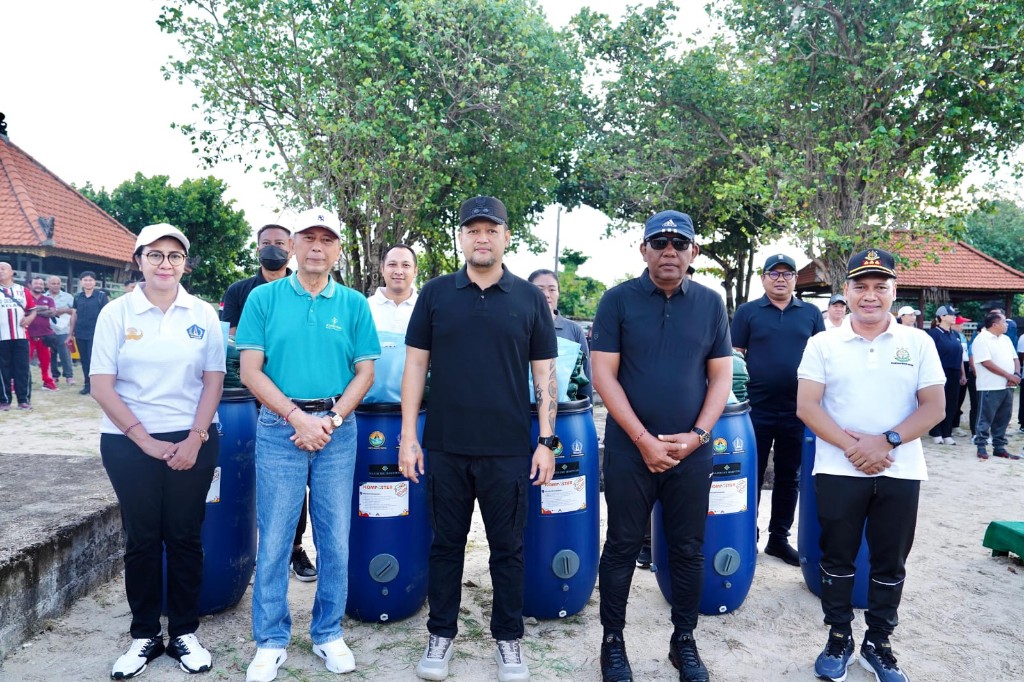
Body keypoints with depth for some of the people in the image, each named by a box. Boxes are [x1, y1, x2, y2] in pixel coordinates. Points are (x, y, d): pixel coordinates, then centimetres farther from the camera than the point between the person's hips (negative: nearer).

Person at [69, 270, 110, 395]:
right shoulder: (77, 297, 8)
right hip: (80, 334, 5)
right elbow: (74, 316, 13)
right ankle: (87, 384, 17)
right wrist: (70, 334, 13)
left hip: (95, 333, -4)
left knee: (93, 360, -7)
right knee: (84, 360, 9)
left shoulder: (101, 295, -4)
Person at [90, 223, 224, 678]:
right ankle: (144, 635, 23)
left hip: (192, 442, 1)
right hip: (129, 444, 0)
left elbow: (214, 380, 2)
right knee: (141, 539, 9)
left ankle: (184, 632, 21)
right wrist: (145, 440, -10)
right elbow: (101, 386, -5)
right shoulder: (116, 313, -2)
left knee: (185, 537, 7)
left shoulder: (203, 315, 2)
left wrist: (195, 438, -8)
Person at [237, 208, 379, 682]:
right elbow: (250, 371, -3)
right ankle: (271, 640, 21)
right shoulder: (264, 298, 2)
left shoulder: (354, 304, 4)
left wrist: (330, 420, -10)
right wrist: (298, 417, -12)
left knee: (335, 539, 9)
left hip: (338, 429, 1)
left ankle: (329, 634, 25)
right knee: (274, 540, 5)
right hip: (279, 427, -1)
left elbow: (365, 372, 3)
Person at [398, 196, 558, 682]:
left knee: (508, 548, 10)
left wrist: (546, 441, -2)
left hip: (508, 449, 0)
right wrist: (408, 436, -2)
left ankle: (509, 638, 28)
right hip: (445, 446, 1)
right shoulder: (435, 293, 3)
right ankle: (441, 634, 30)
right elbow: (415, 364, 3)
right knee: (446, 543, 13)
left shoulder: (529, 298, 2)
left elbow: (544, 373, 3)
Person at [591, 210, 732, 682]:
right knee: (622, 548, 8)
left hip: (692, 451, 3)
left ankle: (684, 641, 30)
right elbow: (603, 376, -7)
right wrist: (643, 439, -13)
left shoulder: (711, 303, 5)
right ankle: (612, 641, 24)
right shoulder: (618, 300, -3)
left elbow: (721, 376, 5)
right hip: (630, 449, -2)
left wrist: (698, 435, -8)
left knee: (688, 550, 12)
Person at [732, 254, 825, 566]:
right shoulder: (747, 312, 1)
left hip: (798, 412, 3)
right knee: (752, 478, 6)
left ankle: (779, 538, 25)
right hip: (756, 410, -2)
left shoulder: (811, 314, 9)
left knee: (789, 479, 12)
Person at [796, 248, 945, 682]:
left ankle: (877, 645, 28)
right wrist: (851, 446, -16)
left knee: (890, 564, 11)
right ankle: (839, 639, 26)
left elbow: (934, 407, -2)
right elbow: (806, 406, -6)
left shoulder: (918, 343, 3)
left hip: (900, 472, 1)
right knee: (837, 560, 9)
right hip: (838, 471, -1)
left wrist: (886, 441, -15)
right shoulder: (823, 344, 0)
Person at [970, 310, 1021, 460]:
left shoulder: (1005, 339, 14)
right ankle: (981, 447, 7)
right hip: (990, 387, -7)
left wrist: (1017, 374, -5)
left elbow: (1015, 358, 15)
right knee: (986, 419, -1)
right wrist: (1009, 376, -15)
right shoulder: (981, 339, -11)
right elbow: (987, 363, -17)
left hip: (1007, 386, 7)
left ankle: (999, 447, 19)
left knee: (1003, 419, 11)